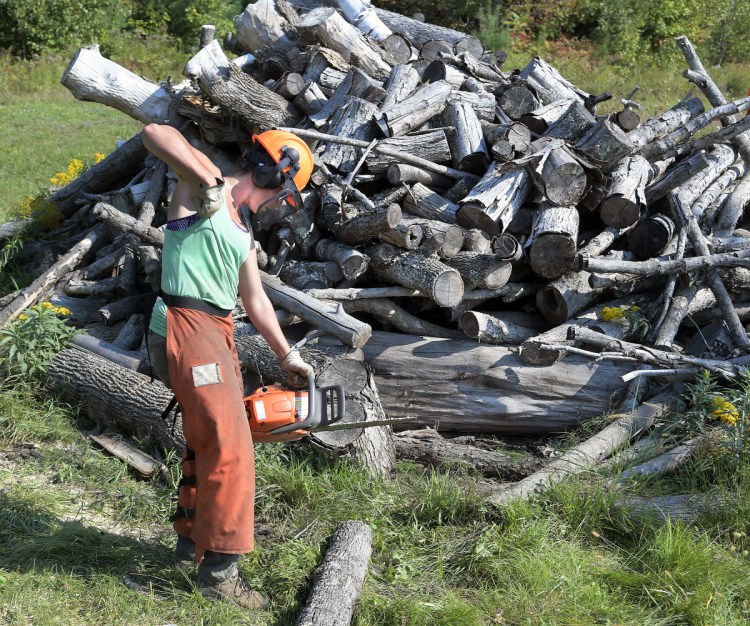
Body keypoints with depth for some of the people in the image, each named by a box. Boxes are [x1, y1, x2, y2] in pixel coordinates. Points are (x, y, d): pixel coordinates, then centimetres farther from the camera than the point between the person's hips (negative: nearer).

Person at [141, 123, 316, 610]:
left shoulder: (243, 234, 20)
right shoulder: (204, 181, -2)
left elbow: (256, 301, 27)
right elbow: (155, 133, -16)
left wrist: (288, 357, 32)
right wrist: (208, 181, -22)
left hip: (217, 333, 10)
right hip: (187, 327, -10)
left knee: (208, 441, 20)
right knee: (229, 449, -11)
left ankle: (191, 543, 36)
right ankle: (219, 571, -5)